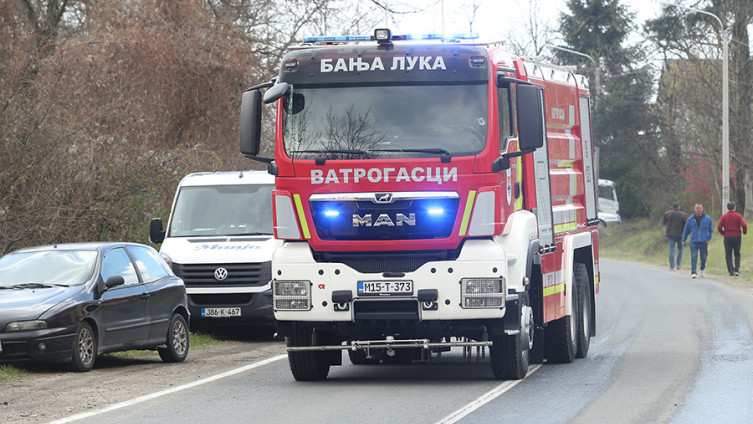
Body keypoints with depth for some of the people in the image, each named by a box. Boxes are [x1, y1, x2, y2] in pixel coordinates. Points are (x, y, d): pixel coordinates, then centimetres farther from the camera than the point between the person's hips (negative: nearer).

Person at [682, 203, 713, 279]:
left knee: (704, 258, 6)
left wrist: (708, 239, 1)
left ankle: (702, 269, 34)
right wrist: (683, 240, 10)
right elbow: (686, 230, 12)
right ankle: (693, 273, -10)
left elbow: (711, 230, 12)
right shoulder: (690, 219, 5)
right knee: (694, 257, -11)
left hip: (703, 242, 1)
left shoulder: (707, 219, 5)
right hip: (694, 242, -1)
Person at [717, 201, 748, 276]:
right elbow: (744, 225, -12)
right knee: (737, 254, 14)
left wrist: (723, 234, 10)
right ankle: (737, 269, -2)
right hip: (737, 236, 0)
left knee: (728, 255, 5)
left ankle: (731, 272, -3)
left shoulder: (724, 216, 1)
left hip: (727, 237, 0)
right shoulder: (738, 216, -2)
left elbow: (719, 227, -7)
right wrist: (744, 232, 8)